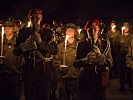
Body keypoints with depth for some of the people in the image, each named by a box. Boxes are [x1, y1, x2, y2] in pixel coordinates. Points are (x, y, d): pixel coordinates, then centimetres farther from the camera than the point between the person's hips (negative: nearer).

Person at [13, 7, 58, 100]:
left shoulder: (48, 33, 6)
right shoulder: (23, 32, 9)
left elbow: (55, 50, -5)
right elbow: (15, 52, 5)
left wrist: (41, 42, -19)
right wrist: (25, 46, -15)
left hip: (44, 72, 0)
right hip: (29, 71, 1)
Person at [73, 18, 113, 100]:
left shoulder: (105, 43, 7)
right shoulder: (82, 44, 6)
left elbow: (110, 63, 1)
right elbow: (75, 63, 1)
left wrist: (100, 56, -16)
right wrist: (86, 60, -18)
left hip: (100, 80, 0)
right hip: (85, 79, 0)